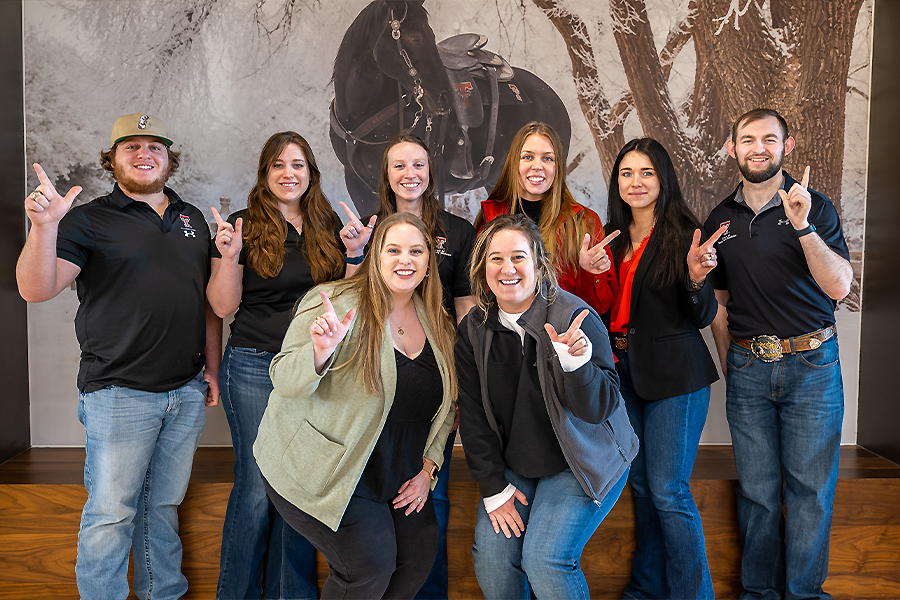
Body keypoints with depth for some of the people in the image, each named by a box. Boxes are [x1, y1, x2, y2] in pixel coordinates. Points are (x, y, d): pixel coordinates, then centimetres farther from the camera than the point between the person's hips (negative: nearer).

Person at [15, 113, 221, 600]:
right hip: (119, 393, -4)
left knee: (164, 504, 17)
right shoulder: (89, 219, -3)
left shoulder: (192, 219, 13)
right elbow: (37, 289, -14)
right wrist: (44, 226, -30)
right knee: (111, 514, 3)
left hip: (187, 392, 5)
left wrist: (212, 369, 11)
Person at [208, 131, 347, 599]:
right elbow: (223, 306, -3)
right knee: (257, 486, 0)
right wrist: (229, 257, -18)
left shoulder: (328, 227, 10)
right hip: (255, 368, -3)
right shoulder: (244, 225, 0)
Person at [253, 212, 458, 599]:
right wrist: (320, 351, -38)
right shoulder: (336, 304, -16)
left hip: (393, 472, 6)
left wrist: (427, 467, 3)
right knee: (371, 562, -13)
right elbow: (286, 383, -18)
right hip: (316, 468, -6)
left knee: (421, 551, 3)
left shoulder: (436, 324, 3)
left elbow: (444, 405, 11)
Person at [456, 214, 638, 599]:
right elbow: (473, 414, -1)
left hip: (582, 463, -4)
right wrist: (493, 486, -4)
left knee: (545, 560, -15)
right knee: (491, 555, -6)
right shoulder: (474, 329, -4)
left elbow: (599, 408, -19)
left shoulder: (574, 317, -18)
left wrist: (575, 362, -38)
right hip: (512, 466, 4)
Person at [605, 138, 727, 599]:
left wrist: (695, 278, -30)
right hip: (624, 371, 6)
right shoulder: (614, 237, 8)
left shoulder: (683, 235, -10)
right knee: (640, 483, 16)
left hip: (675, 375, -6)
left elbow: (702, 318, -12)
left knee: (667, 490, -4)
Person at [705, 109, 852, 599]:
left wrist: (802, 225, -24)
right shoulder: (720, 219, 8)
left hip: (810, 363, -2)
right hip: (747, 368, 2)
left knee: (810, 488, 5)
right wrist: (728, 367, 9)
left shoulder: (813, 206, -2)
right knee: (756, 489, 10)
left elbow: (839, 287, -13)